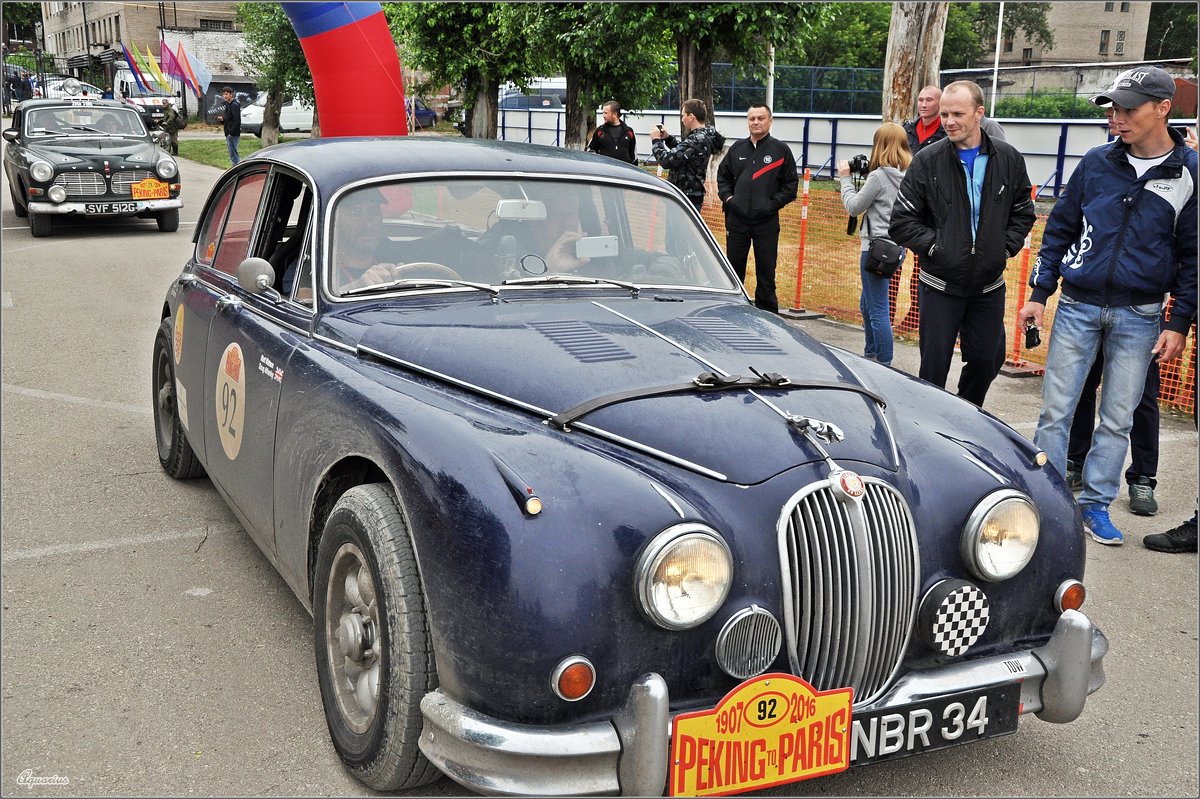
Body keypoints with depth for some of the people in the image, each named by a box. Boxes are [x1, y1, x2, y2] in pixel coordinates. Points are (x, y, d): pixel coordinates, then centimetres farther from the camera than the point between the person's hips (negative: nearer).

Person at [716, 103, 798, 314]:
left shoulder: (780, 150, 0)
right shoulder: (737, 148, 10)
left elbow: (791, 183, 1)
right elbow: (722, 175, 21)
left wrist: (774, 203, -9)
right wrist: (726, 196, 5)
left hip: (766, 221, -3)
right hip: (736, 219, 3)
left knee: (766, 270, 2)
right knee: (734, 267, 10)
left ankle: (767, 313, 9)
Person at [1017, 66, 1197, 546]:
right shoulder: (1097, 162, 1)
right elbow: (1060, 228, 8)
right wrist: (1038, 294, 4)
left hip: (1139, 318, -1)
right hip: (1078, 307, 1)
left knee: (1118, 419, 7)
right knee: (1056, 411, 2)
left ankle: (1095, 503, 22)